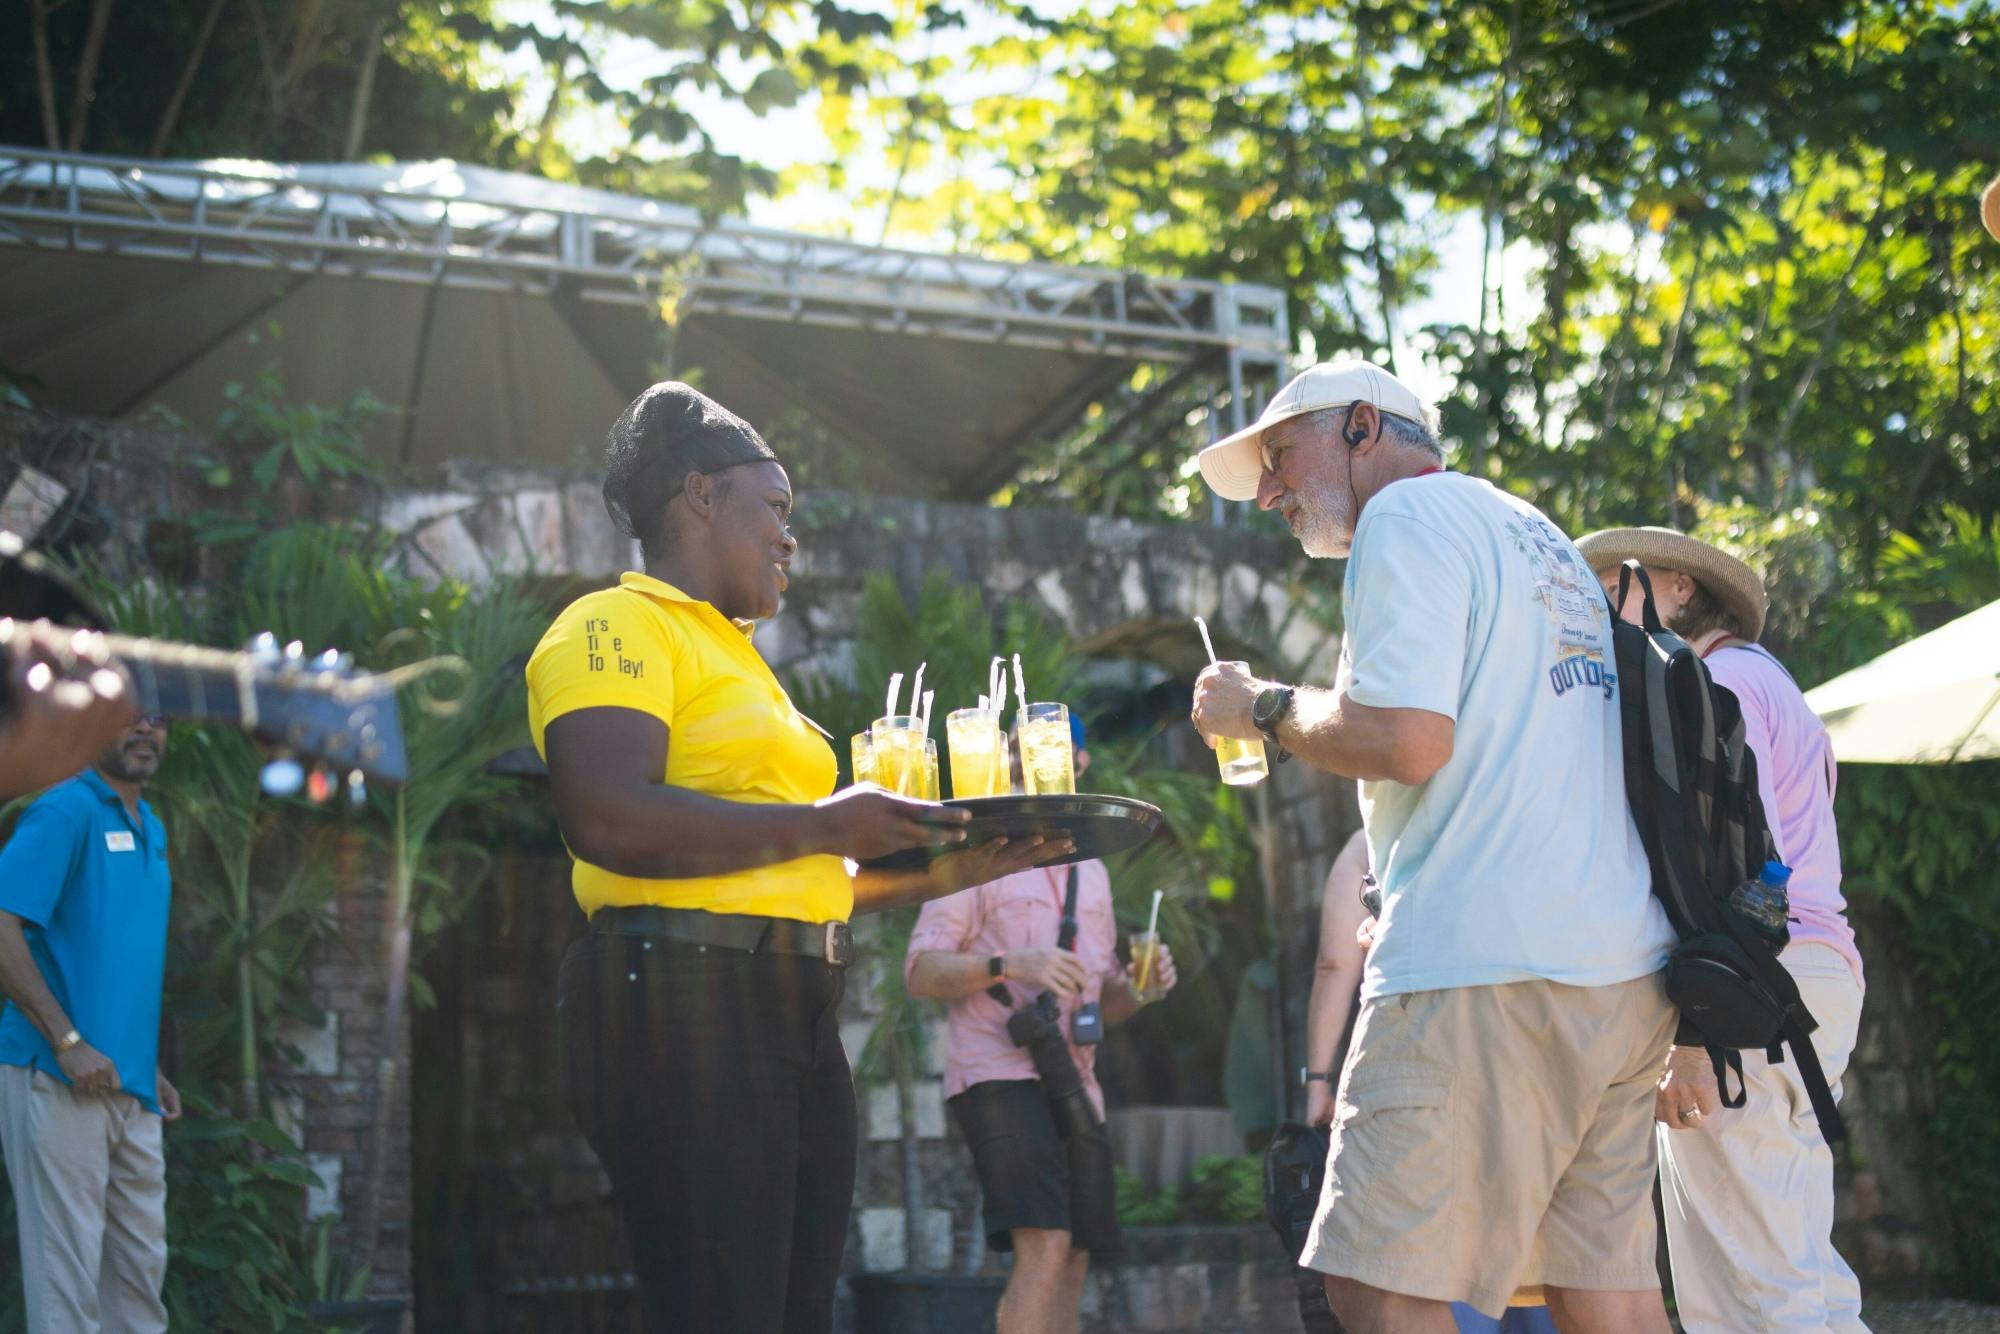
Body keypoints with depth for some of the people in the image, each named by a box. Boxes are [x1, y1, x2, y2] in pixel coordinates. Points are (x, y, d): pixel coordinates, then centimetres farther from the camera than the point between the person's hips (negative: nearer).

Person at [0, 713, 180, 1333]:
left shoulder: (150, 828, 16)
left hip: (130, 1085, 8)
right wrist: (69, 1042, -21)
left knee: (142, 1266, 12)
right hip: (58, 1083, -8)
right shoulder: (64, 811, -9)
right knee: (67, 1275, -4)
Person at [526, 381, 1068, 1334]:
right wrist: (820, 824, -15)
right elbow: (606, 819, -20)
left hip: (795, 1013, 10)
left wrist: (943, 873, 13)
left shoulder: (735, 657, 25)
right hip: (685, 1003, -9)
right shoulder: (617, 627, -3)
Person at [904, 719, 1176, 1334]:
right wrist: (1008, 965, -22)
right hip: (1000, 1072, -7)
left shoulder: (1090, 872, 22)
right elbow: (920, 971, -6)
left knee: (1072, 1262, 2)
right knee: (1045, 1249, -22)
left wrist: (1138, 983, 1)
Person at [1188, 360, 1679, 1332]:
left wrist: (1264, 708, 0)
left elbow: (1404, 737, -16)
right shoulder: (1538, 535, 26)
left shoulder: (1409, 515, -2)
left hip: (1485, 965, -9)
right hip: (1625, 964, 10)